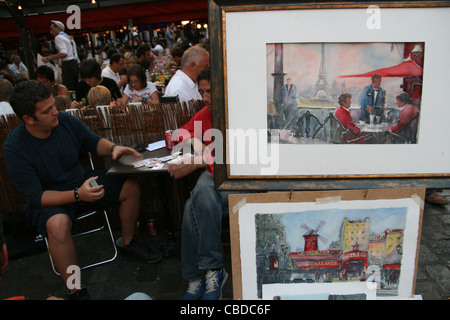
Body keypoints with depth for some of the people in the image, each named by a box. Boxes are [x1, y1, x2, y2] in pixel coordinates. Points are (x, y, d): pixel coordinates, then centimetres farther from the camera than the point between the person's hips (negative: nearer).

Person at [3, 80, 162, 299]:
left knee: (131, 186, -5)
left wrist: (113, 148, -15)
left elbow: (94, 142, 7)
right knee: (58, 223, -38)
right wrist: (77, 195, -36)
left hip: (82, 182, 6)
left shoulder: (65, 121, -12)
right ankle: (75, 291, -16)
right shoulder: (15, 147, -24)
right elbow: (36, 196, -23)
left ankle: (127, 243, 18)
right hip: (49, 199, -5)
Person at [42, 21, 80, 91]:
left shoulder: (59, 37, -3)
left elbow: (64, 53, -20)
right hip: (75, 64, 9)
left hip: (68, 65, -9)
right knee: (74, 90, 9)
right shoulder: (69, 38, 25)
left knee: (67, 90, -12)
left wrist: (48, 58, -15)